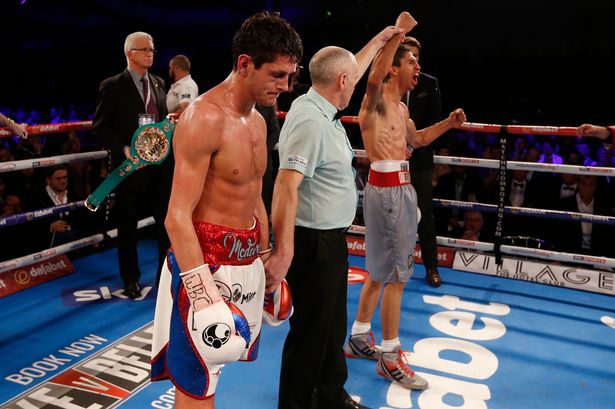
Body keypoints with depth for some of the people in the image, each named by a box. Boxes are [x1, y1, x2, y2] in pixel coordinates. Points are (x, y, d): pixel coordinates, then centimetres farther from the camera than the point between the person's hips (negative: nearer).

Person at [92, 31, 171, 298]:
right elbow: (100, 126, -6)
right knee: (128, 226, 8)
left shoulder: (159, 84, 12)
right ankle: (131, 279, 24)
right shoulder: (113, 86, -5)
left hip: (161, 164, 4)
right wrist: (123, 149, -18)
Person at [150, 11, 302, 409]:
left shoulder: (258, 121, 10)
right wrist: (203, 293, -26)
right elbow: (178, 217, -21)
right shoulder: (204, 118, -17)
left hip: (247, 262, 8)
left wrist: (266, 261, 20)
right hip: (207, 262, -8)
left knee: (211, 372, 20)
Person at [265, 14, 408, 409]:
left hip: (332, 238, 10)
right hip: (314, 242, -10)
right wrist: (283, 252, -36)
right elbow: (286, 186, -32)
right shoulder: (310, 121, -23)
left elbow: (354, 69, 26)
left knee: (334, 324, 22)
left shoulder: (322, 109, 6)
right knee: (311, 331, 4)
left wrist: (380, 38, 36)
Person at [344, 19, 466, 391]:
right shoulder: (376, 100, -11)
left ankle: (360, 337, 31)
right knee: (396, 274, -5)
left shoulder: (401, 108, 17)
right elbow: (374, 77, -35)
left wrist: (448, 124, 19)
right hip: (386, 190, -10)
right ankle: (390, 356, 8)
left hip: (401, 188, 10)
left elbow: (417, 140, 33)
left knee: (380, 270, 17)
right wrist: (398, 33, -31)